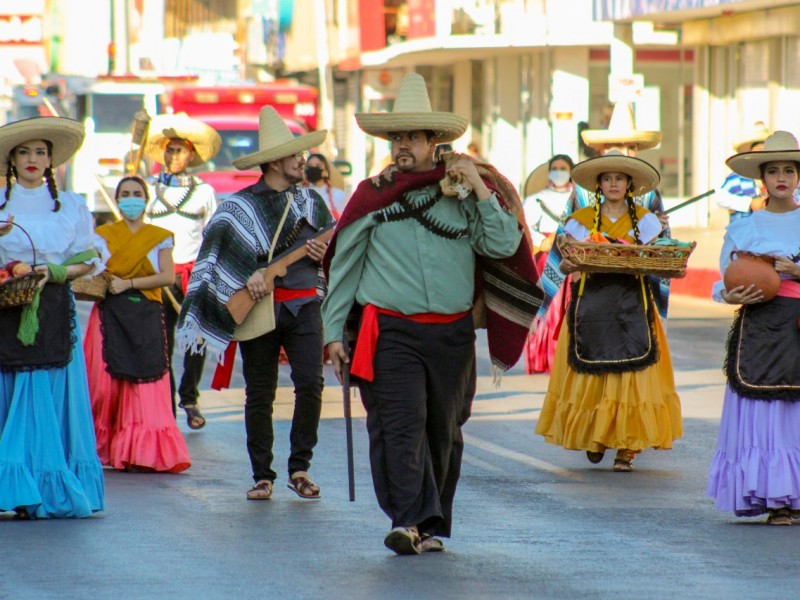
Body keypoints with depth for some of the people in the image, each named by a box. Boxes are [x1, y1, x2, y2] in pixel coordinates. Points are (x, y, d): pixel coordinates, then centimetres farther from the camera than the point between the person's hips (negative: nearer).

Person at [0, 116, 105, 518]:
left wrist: (53, 271, -8)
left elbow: (88, 261, 9)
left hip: (53, 311, 0)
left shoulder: (71, 206, 11)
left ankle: (50, 490, -2)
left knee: (52, 401, -5)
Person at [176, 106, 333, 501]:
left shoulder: (311, 202, 13)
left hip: (303, 306, 2)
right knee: (259, 394, 1)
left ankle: (300, 467, 4)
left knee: (310, 385, -10)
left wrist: (326, 255, 0)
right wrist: (246, 275, -20)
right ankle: (262, 475, 10)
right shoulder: (239, 205, 1)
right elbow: (214, 251, -7)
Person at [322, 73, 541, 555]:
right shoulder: (372, 197, 7)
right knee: (401, 425, -14)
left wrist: (480, 188, -6)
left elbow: (504, 246, -2)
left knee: (443, 430, 7)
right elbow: (343, 267, 10)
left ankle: (434, 525, 17)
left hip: (452, 334, 2)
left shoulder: (460, 196, 9)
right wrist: (334, 331, 6)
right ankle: (408, 521, -21)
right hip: (392, 331, -2)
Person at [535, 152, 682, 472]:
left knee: (631, 372, -8)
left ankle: (627, 448, -6)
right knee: (591, 373, -5)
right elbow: (568, 263, 5)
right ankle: (594, 437, 12)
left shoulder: (644, 221, 10)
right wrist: (569, 264, -17)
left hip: (632, 304, 0)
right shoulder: (582, 220, 10)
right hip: (592, 301, 0)